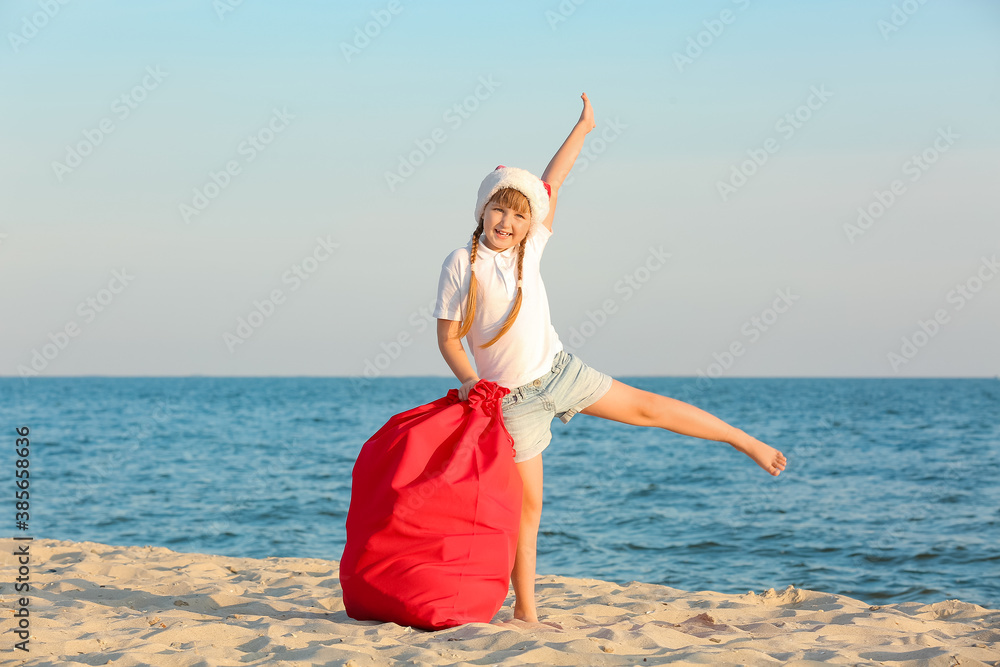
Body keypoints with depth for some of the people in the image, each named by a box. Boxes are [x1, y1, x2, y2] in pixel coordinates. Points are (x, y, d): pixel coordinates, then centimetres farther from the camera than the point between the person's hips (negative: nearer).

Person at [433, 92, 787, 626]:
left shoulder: (529, 250, -2)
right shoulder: (462, 264, -12)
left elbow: (550, 185, 6)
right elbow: (447, 337, -9)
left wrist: (582, 127, 9)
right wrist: (469, 380, -25)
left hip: (559, 371, 4)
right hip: (512, 398, -4)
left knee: (646, 406, 7)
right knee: (526, 504, -1)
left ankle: (747, 442, 22)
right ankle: (525, 609, 9)